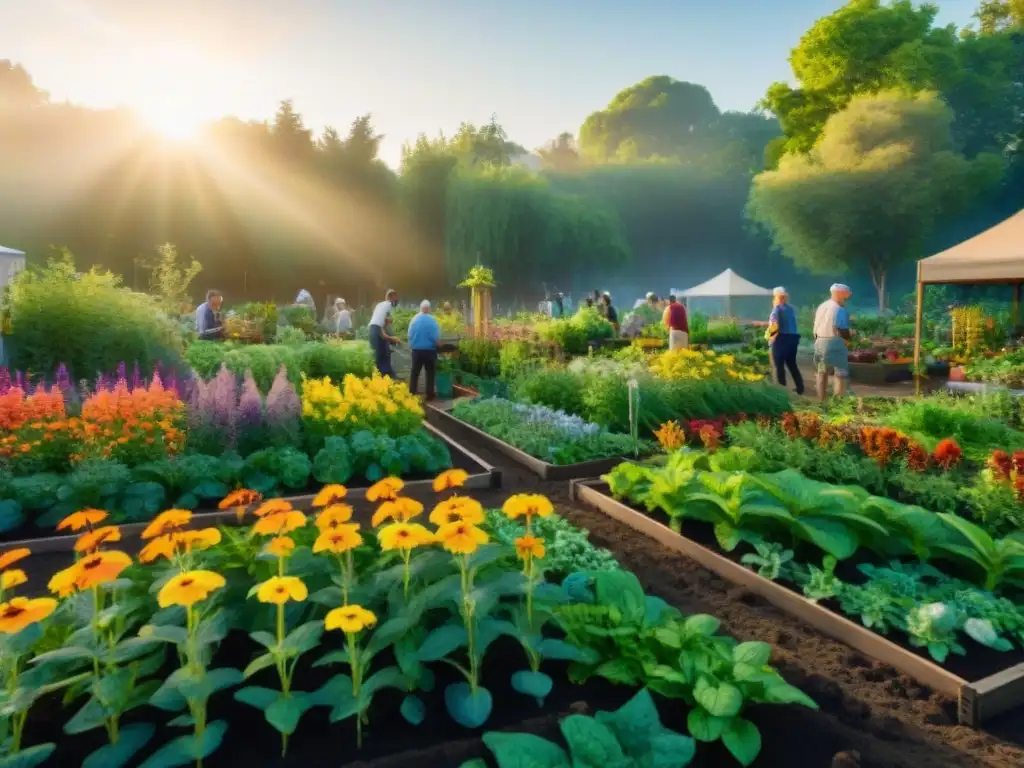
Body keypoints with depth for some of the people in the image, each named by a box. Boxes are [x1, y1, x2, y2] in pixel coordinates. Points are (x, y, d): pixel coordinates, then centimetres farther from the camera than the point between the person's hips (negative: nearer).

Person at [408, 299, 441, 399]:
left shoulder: (414, 319, -4)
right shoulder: (432, 320, -12)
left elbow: (409, 335, 2)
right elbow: (436, 337, -11)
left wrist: (411, 347, 17)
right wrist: (437, 344, 11)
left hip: (416, 350, 2)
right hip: (430, 350, -2)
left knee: (415, 373, 13)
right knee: (430, 373, 9)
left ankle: (412, 394, 14)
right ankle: (429, 395, 11)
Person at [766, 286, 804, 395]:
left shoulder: (777, 308, -10)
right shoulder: (791, 308, 11)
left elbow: (775, 326, -18)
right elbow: (791, 324, 8)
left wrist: (768, 334, -1)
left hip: (781, 339, -7)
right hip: (793, 337, 7)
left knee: (779, 365, 2)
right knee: (792, 364, 17)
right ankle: (800, 387, 18)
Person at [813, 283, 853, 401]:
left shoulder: (821, 306, 12)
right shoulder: (841, 310, -13)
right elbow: (843, 331, -14)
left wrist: (818, 340, 19)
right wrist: (848, 340, 4)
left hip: (820, 342, 8)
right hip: (835, 343, -8)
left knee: (822, 372, 15)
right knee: (841, 373, -1)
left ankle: (822, 400, 20)